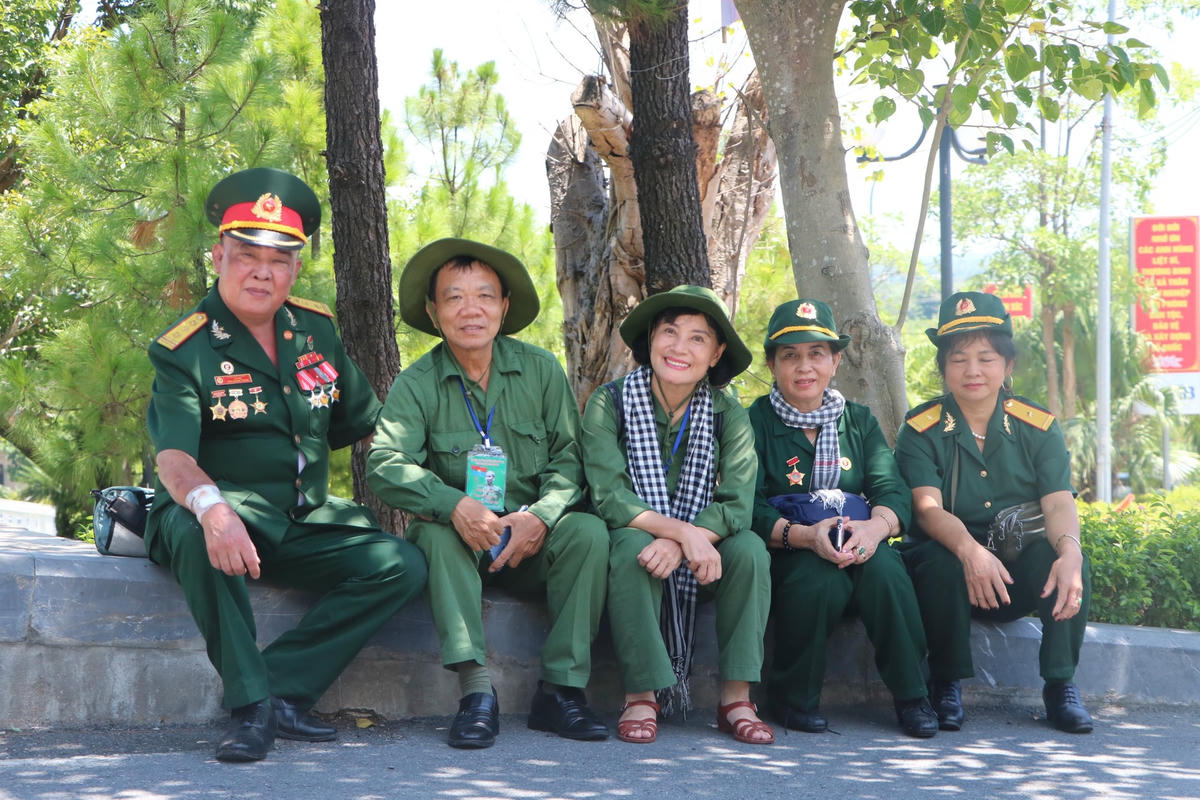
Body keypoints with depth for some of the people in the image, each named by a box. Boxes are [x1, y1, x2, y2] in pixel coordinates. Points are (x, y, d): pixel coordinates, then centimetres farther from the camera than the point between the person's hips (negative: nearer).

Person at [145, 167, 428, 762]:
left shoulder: (316, 331, 9)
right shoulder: (184, 350, -9)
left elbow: (366, 422, 22)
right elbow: (174, 457, -26)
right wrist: (212, 508, -47)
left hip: (306, 523, 5)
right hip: (228, 516, -5)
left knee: (402, 565, -16)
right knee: (195, 534, -39)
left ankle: (282, 687, -21)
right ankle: (250, 705, -31)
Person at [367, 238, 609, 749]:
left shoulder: (541, 370, 2)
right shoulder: (417, 384, -4)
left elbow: (569, 456, -1)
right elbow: (386, 464, -17)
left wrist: (540, 517, -21)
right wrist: (455, 506, -35)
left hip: (531, 540, 1)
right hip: (460, 541, -1)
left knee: (588, 532, -26)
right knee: (437, 531, -32)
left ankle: (561, 689, -22)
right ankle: (476, 689, -37)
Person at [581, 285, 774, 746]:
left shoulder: (727, 414, -5)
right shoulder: (610, 402, -10)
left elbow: (737, 506, -16)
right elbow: (608, 498, -19)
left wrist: (677, 546, -34)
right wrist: (684, 532, -33)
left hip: (703, 554, 2)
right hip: (636, 542, -2)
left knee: (749, 548, -27)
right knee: (632, 546, -35)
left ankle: (736, 697, -22)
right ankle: (641, 696, -27)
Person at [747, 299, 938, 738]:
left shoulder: (859, 420, 17)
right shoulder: (755, 422, 5)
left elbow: (892, 489, 2)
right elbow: (748, 507, -9)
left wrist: (874, 527, -23)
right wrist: (804, 535, -28)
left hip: (859, 549, 3)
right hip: (786, 556, -3)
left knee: (883, 565, -31)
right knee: (821, 578, -35)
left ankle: (912, 697, -18)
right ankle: (793, 697, -13)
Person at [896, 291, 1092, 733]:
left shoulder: (1038, 426, 2)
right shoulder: (921, 430, -4)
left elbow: (1059, 502, -11)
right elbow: (928, 507, -18)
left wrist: (1069, 550, -35)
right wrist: (970, 551, -40)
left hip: (1022, 569, 2)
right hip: (953, 566, -2)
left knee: (1067, 560, -29)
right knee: (941, 563, -35)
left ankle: (1060, 685, -10)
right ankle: (946, 685, -13)